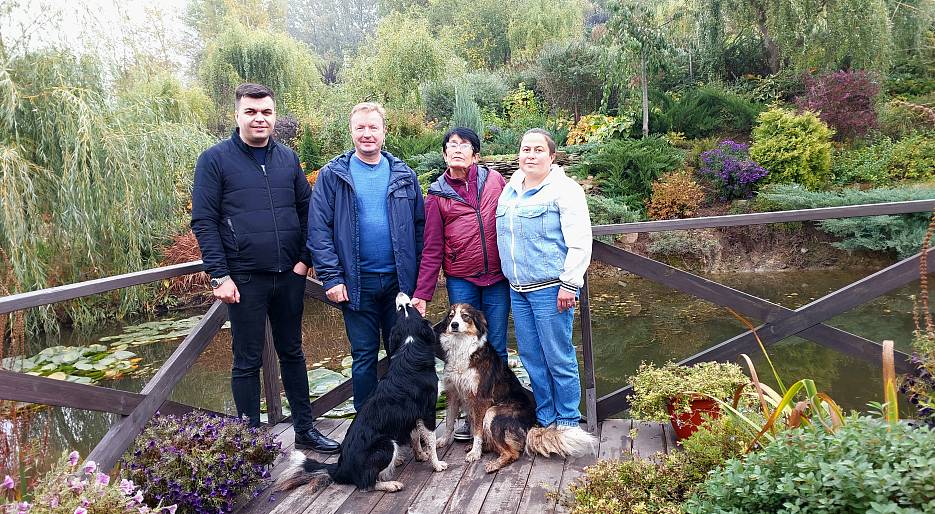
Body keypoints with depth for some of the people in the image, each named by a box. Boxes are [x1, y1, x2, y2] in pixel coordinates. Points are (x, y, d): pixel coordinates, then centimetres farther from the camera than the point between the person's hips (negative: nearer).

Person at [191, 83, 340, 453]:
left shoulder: (287, 158, 8)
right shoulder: (215, 159, -5)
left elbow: (306, 210, 11)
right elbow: (203, 222, -7)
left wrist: (304, 258, 0)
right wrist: (219, 276, -13)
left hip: (290, 277, 4)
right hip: (245, 280, -4)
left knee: (292, 353, 15)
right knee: (247, 362, 7)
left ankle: (305, 429, 27)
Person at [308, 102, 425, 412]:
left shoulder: (404, 175, 5)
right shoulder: (332, 175, -2)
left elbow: (420, 225, 7)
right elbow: (318, 229, -6)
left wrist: (419, 275, 1)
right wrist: (331, 278, -13)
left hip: (400, 280, 2)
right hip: (356, 283, -2)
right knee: (364, 356, 9)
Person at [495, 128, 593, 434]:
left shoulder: (564, 190, -8)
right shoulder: (509, 190, 14)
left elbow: (580, 242, -13)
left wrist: (569, 284, -17)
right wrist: (509, 277, 19)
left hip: (551, 288, -7)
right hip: (517, 289, 7)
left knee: (559, 358, 0)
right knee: (531, 358, 12)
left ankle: (568, 421, 16)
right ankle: (545, 418, 26)